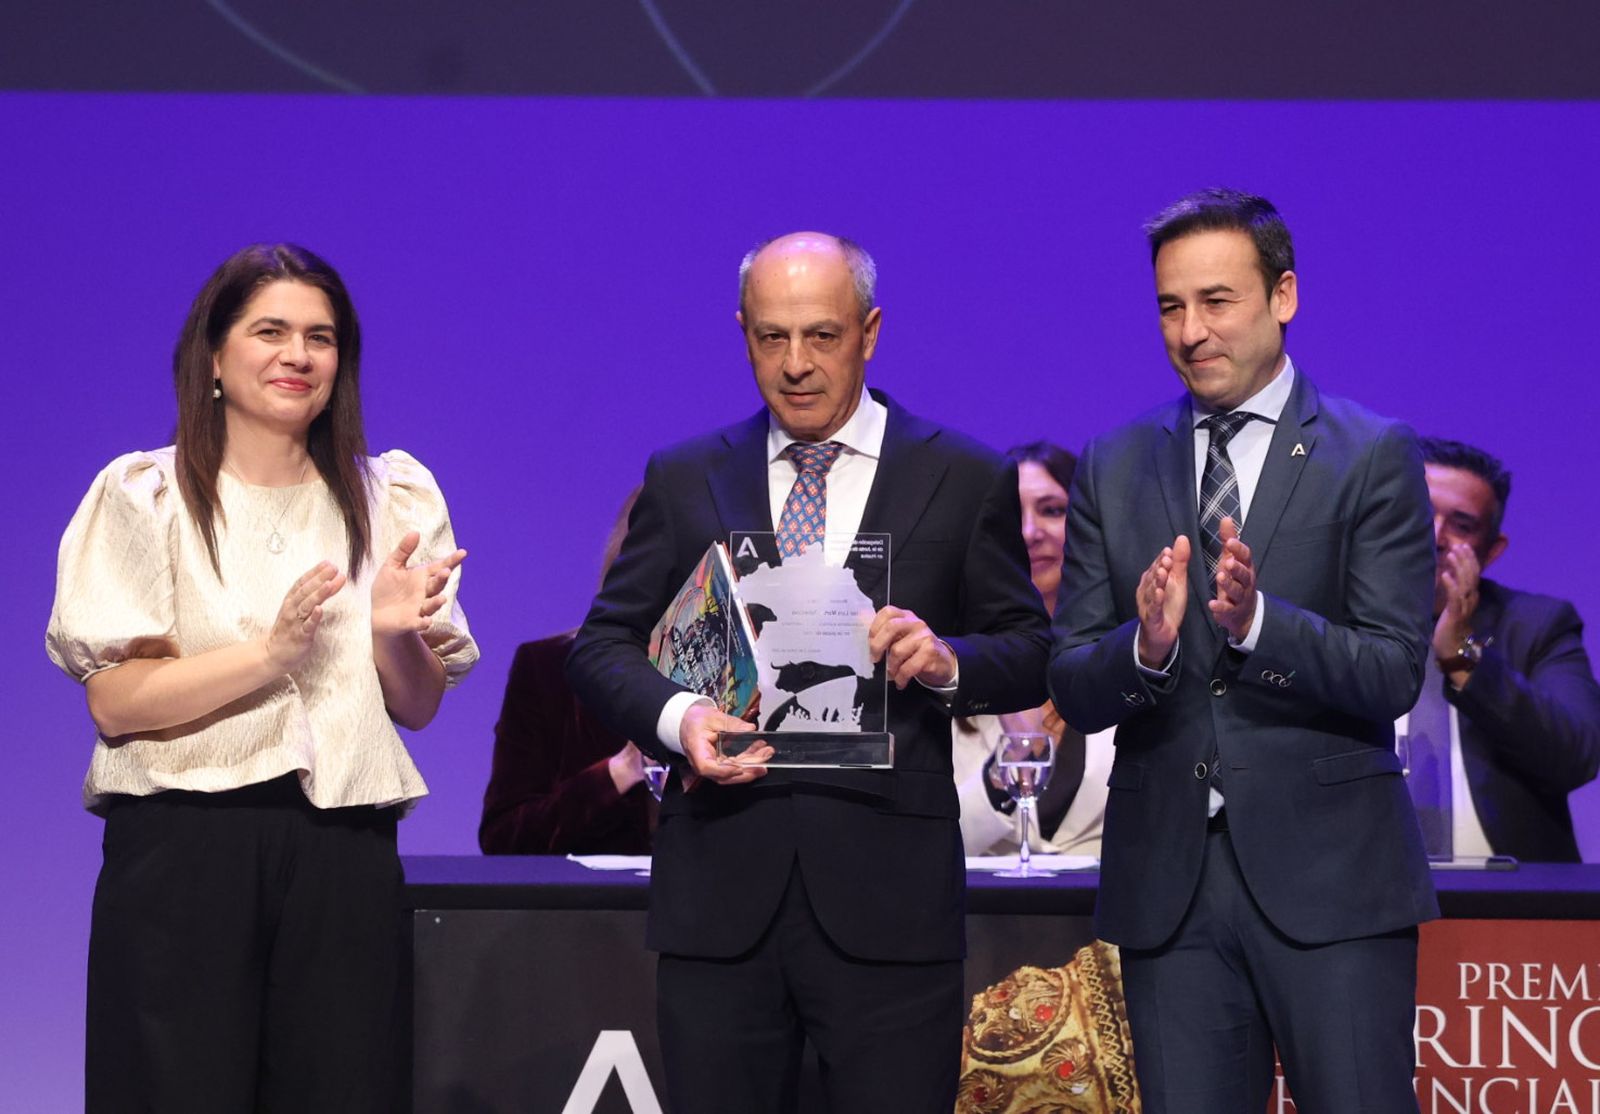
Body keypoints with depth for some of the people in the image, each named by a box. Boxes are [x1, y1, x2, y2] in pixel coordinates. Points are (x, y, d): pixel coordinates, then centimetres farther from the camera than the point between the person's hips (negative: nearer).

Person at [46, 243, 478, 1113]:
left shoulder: (392, 499, 13)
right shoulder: (144, 496, 3)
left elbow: (419, 706, 13)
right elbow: (114, 702, -7)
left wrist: (394, 633, -8)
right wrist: (270, 653, -18)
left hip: (345, 853, 3)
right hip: (185, 845, -3)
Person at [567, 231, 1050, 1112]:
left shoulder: (965, 481, 6)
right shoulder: (682, 479, 12)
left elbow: (1032, 657, 8)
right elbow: (602, 644, 11)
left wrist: (947, 660, -15)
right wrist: (674, 713, -10)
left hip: (886, 894, -2)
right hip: (719, 891, 2)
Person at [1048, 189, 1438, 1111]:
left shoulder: (1375, 458, 0)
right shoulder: (1113, 470, 10)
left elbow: (1394, 674, -8)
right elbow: (1072, 689, 5)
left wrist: (1257, 621, -24)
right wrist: (1145, 645, -17)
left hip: (1331, 877, -3)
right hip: (1168, 883, 3)